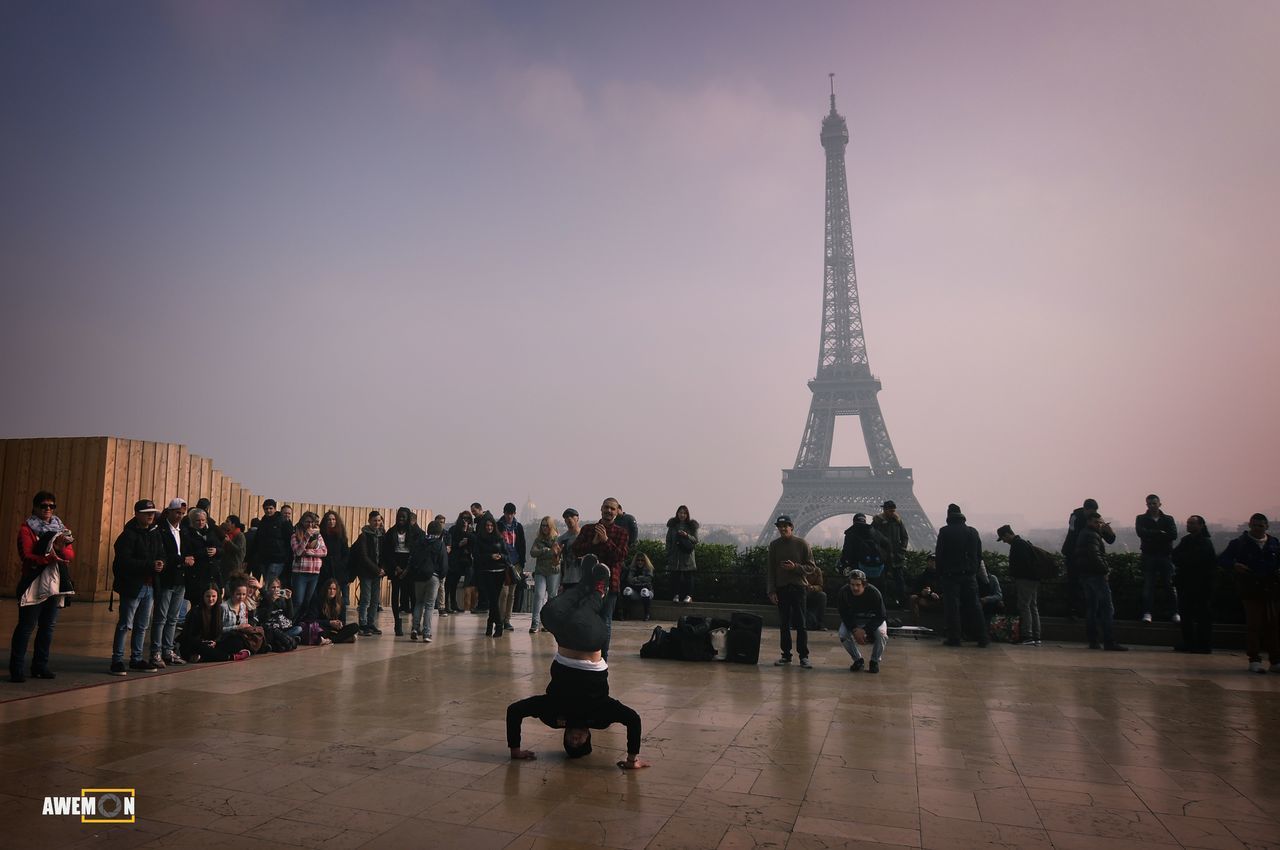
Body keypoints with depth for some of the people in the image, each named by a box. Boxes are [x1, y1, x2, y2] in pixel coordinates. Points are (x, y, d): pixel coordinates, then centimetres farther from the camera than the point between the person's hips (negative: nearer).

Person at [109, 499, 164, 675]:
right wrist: (150, 565, -22)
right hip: (132, 586, -7)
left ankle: (137, 659, 22)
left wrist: (161, 563, -4)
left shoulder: (155, 533, 11)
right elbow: (124, 561, -19)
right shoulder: (129, 535, -11)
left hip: (149, 586, 7)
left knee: (142, 626, 13)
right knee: (125, 624, -3)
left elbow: (161, 555, 19)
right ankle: (117, 660, 4)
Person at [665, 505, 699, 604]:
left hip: (688, 556, -1)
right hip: (675, 556, 1)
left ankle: (688, 595, 2)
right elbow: (668, 541, 8)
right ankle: (676, 595, 3)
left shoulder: (692, 526, 5)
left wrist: (687, 535, -17)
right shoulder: (672, 525, 8)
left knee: (688, 576, -2)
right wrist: (668, 555, 2)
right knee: (675, 576, -2)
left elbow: (696, 540, 1)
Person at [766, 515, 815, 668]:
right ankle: (786, 655, 16)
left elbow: (812, 567, 1)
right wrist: (771, 591, 0)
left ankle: (804, 656, 4)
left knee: (800, 623, -2)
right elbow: (770, 570, 7)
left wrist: (795, 567, -15)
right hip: (781, 588, 2)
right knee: (784, 624, 7)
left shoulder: (801, 544, -1)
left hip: (798, 587, -2)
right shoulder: (774, 545, 6)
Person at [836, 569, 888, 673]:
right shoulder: (843, 593, -23)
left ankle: (875, 661, -6)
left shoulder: (874, 593, -29)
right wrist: (854, 629, -30)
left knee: (881, 633, -32)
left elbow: (881, 616, -24)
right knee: (843, 634, -26)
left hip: (873, 619, -2)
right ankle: (857, 659, -1)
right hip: (853, 619, 2)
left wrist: (865, 631, -33)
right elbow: (844, 615, -14)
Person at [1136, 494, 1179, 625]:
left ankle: (1175, 613, 9)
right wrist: (1161, 533, -10)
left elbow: (1174, 535, -7)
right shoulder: (1141, 519, 7)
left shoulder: (1168, 519, 9)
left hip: (1166, 555, 1)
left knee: (1170, 584, 1)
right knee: (1148, 585, -3)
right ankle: (1147, 613, -1)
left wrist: (1152, 535, -11)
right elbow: (1141, 532, -11)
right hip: (1148, 556, -1)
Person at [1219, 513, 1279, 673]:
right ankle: (1254, 660, 2)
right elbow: (1222, 559, 2)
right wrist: (1234, 566, -17)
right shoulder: (1239, 543, 3)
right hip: (1250, 590, -3)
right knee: (1253, 625, -2)